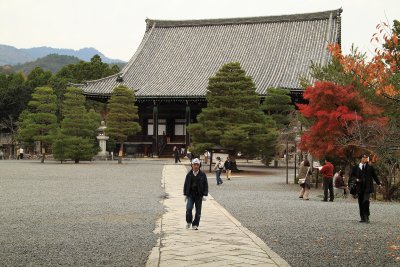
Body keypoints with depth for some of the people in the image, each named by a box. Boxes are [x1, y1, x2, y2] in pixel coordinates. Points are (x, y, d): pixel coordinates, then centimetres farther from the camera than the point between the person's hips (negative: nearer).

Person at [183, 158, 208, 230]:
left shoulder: (202, 174, -1)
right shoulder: (189, 174, 2)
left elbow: (205, 185, 1)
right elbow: (186, 184, 9)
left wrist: (204, 195, -6)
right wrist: (185, 194, 7)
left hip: (199, 195, 0)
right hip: (190, 194, 0)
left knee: (198, 211, 4)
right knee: (189, 208, -15)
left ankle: (195, 225, 17)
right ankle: (189, 222, 7)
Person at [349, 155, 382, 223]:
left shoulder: (370, 167, 7)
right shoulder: (355, 167, 6)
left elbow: (374, 176, 17)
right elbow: (351, 177, 7)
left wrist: (379, 184, 24)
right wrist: (356, 179, -12)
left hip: (367, 187, -1)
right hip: (359, 188, 1)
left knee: (366, 201, -18)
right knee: (361, 203, 5)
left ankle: (367, 216, -9)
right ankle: (362, 218, 15)